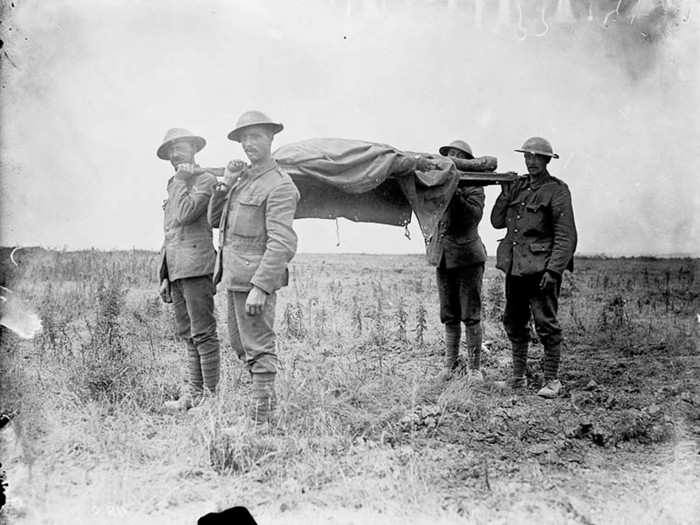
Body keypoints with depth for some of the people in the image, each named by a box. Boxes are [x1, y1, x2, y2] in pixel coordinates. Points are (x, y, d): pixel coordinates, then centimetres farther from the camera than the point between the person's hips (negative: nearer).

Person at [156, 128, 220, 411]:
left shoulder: (205, 180, -3)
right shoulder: (173, 185, 22)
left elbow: (184, 216, -18)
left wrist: (182, 180, -6)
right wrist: (164, 276, 19)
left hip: (196, 265, -8)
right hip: (174, 268, 8)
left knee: (203, 333, -6)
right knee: (187, 334, 10)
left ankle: (210, 394, -1)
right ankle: (194, 392, 16)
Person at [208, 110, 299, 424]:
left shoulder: (279, 186, -13)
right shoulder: (243, 178, 15)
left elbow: (282, 243, -21)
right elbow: (214, 220, 16)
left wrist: (260, 287, -26)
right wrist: (226, 185, 0)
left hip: (255, 277, -9)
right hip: (234, 277, 9)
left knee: (258, 348, -4)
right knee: (240, 344, 18)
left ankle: (262, 419, 2)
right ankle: (265, 396, 31)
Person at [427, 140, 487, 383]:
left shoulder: (474, 188, -2)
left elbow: (475, 215, -18)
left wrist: (454, 194, -26)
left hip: (467, 256, -4)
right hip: (443, 256, 4)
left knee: (471, 315, -3)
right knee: (449, 316, 10)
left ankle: (475, 368, 4)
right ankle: (449, 363, 20)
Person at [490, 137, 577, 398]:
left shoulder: (557, 191, -6)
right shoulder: (517, 185, 13)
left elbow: (566, 237, -10)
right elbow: (497, 222, 14)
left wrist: (553, 270, -18)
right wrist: (506, 194, 2)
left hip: (541, 268, -7)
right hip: (514, 266, 7)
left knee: (546, 323, -4)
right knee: (514, 322, 12)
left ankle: (552, 380, 8)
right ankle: (518, 377, 25)